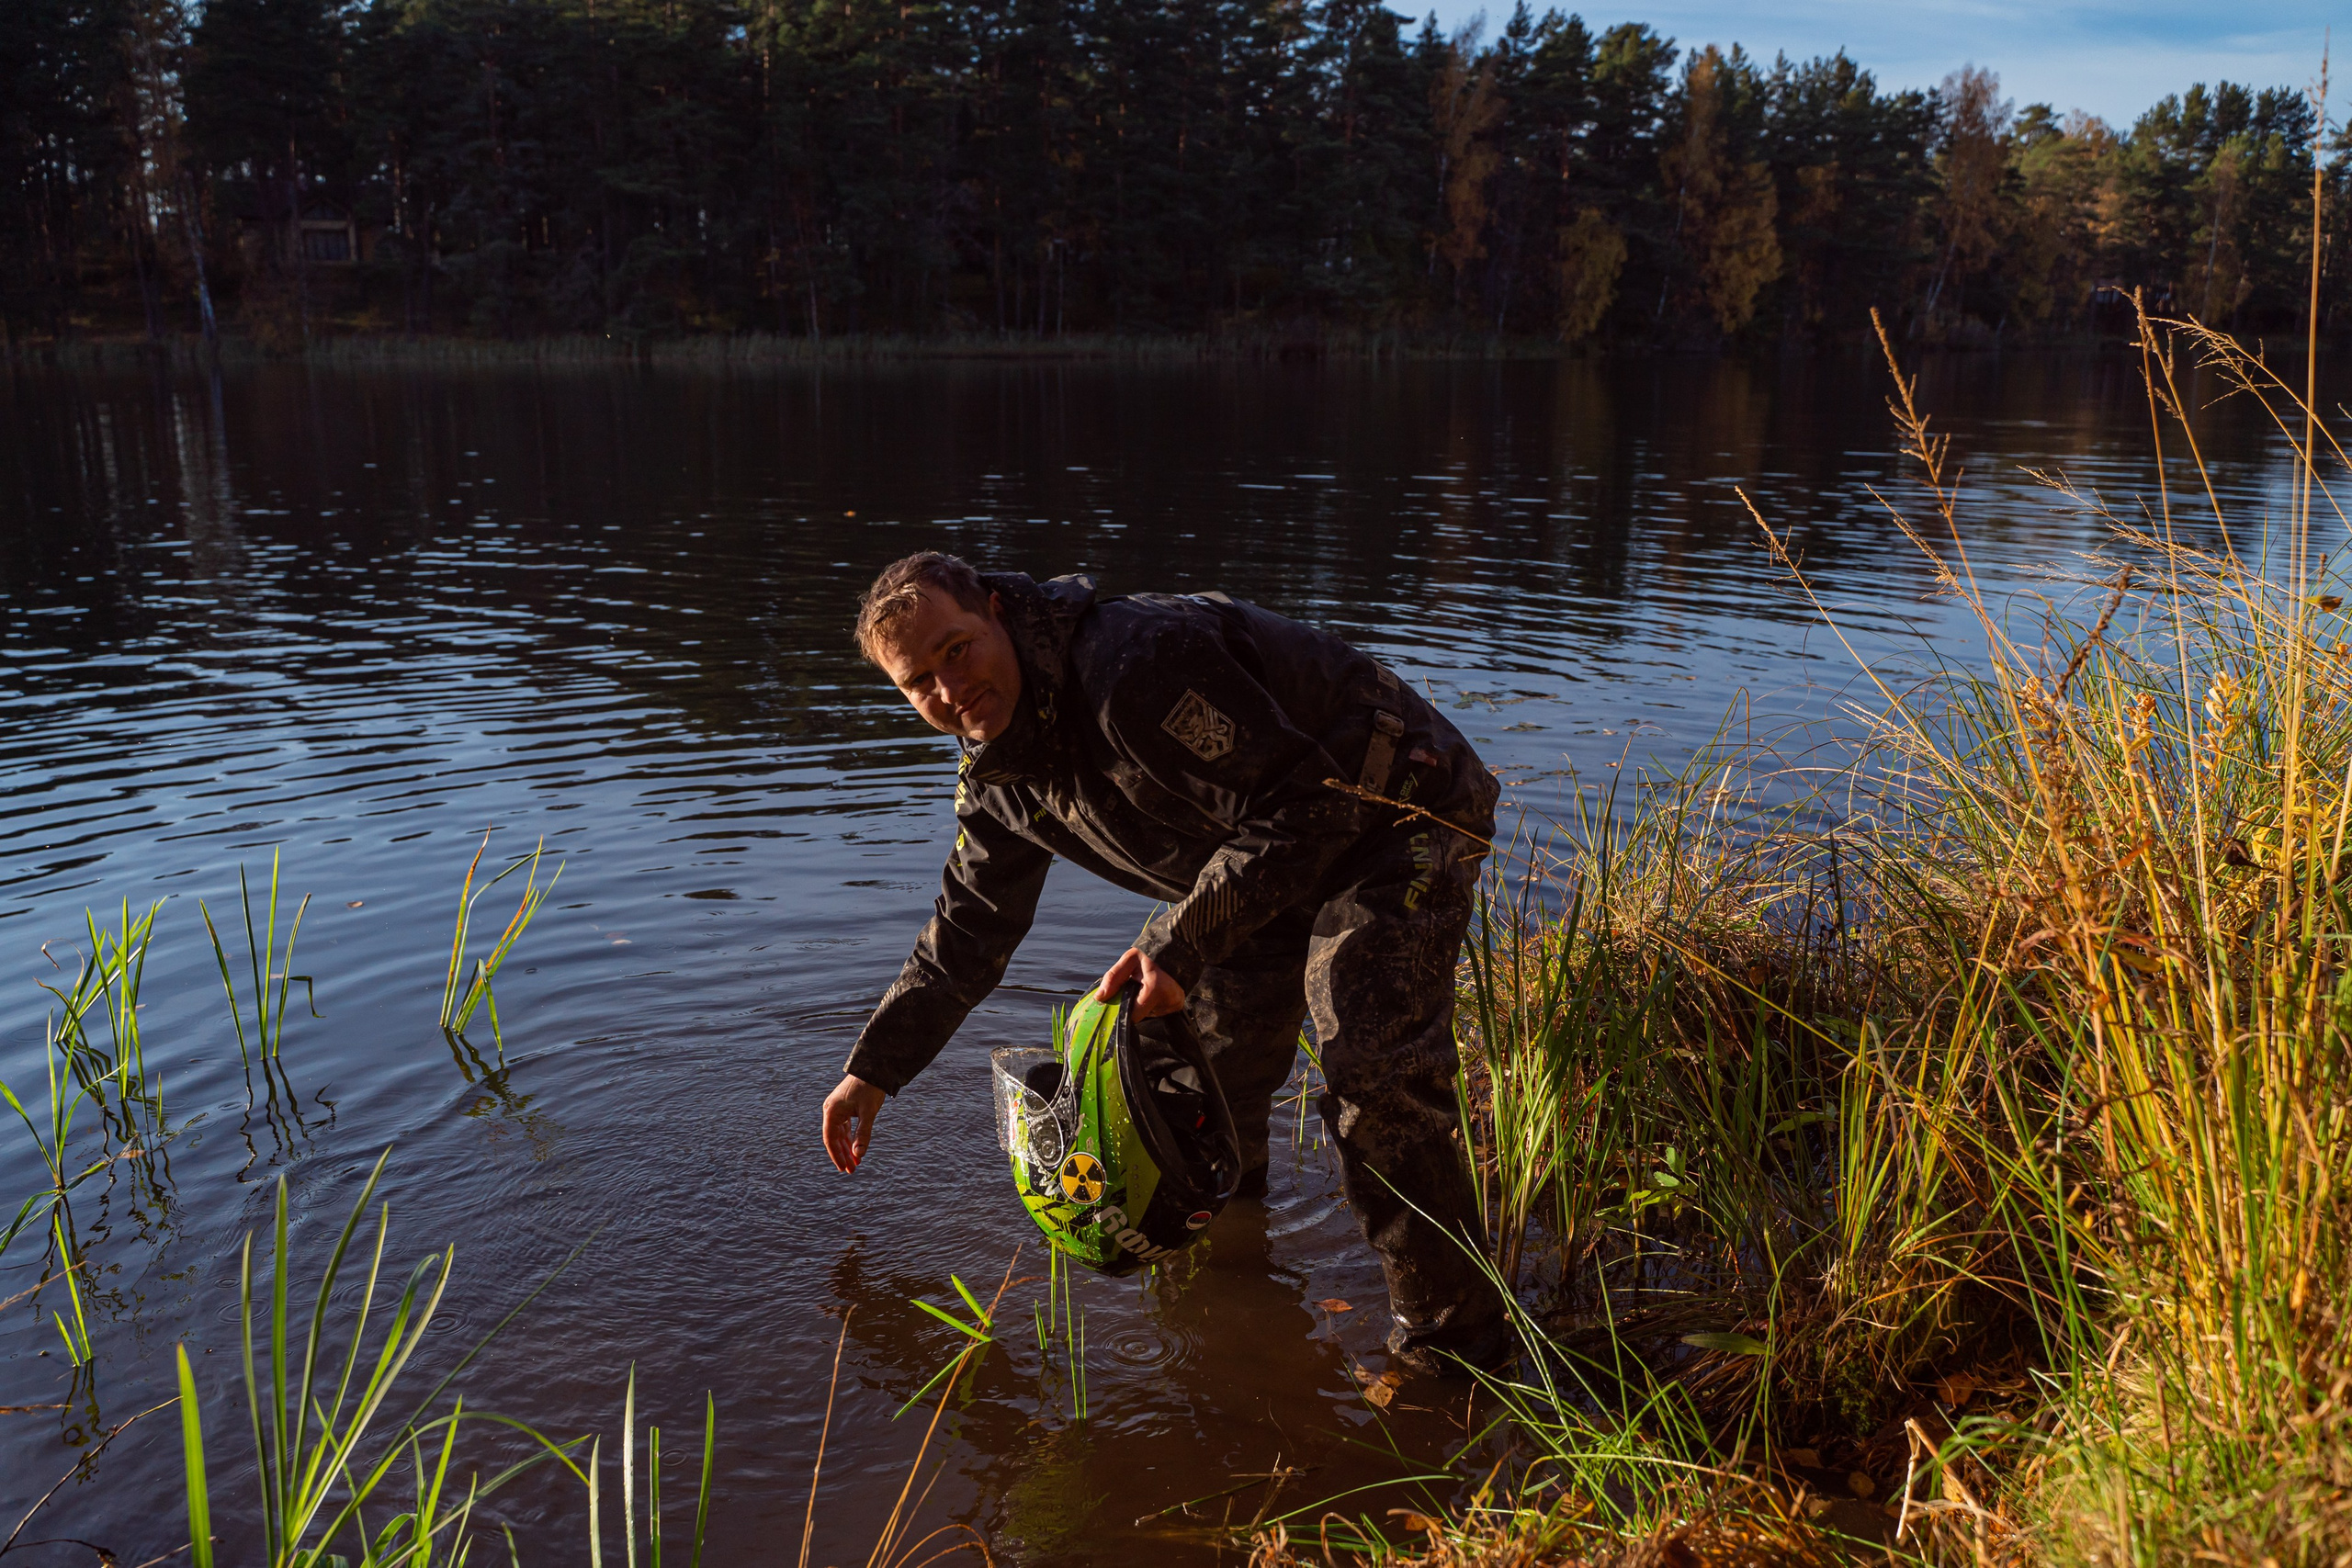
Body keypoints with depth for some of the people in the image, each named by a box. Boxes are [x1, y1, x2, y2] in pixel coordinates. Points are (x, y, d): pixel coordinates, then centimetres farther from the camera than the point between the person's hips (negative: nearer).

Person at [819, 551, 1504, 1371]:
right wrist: (874, 1068, 14)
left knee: (1373, 1074, -22)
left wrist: (1180, 946, -32)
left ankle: (1450, 1341, -8)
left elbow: (1300, 805, -29)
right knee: (1207, 1068, 11)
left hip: (1399, 818, -8)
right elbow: (967, 928, 13)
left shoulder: (1136, 662, -31)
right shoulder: (1000, 777, -1)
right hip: (1271, 859, 9)